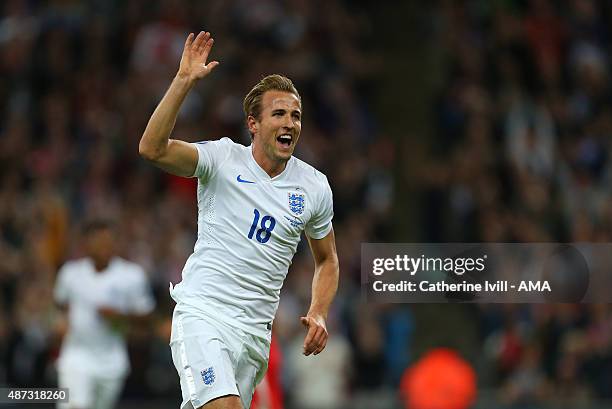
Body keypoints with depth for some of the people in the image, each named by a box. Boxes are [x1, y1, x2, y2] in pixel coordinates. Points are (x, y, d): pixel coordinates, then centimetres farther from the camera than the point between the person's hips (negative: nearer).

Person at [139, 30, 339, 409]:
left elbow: (327, 259, 21)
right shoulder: (223, 159, -5)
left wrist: (319, 315, 4)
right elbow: (152, 149, -22)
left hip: (256, 331, 5)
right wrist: (184, 81, -27)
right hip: (202, 314, -4)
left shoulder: (315, 186, 7)